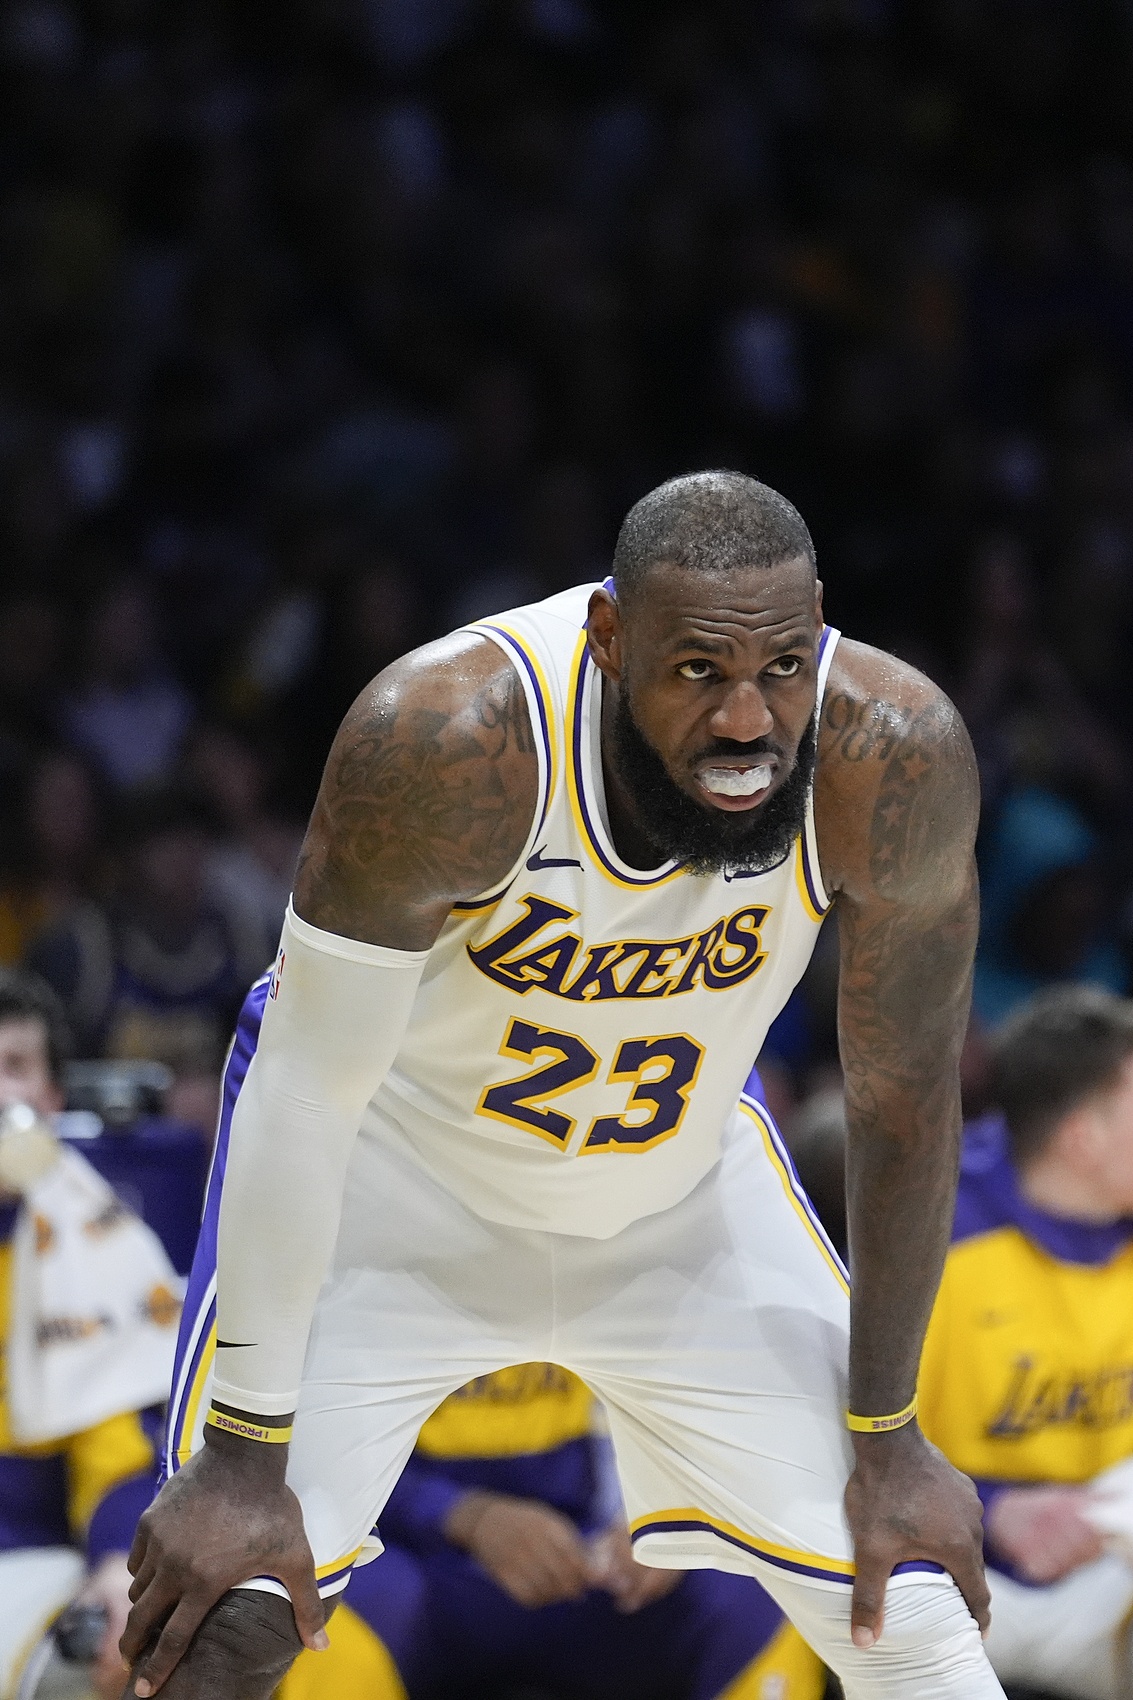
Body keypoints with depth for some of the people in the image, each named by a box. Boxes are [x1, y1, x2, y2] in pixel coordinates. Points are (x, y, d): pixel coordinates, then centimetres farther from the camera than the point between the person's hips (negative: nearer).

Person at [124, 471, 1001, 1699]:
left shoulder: (895, 756, -29)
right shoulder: (448, 738, -37)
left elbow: (903, 1094, -13)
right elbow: (309, 1090, -27)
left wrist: (886, 1436, -4)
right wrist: (245, 1458, -24)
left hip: (681, 1189, 3)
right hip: (397, 1184, -3)